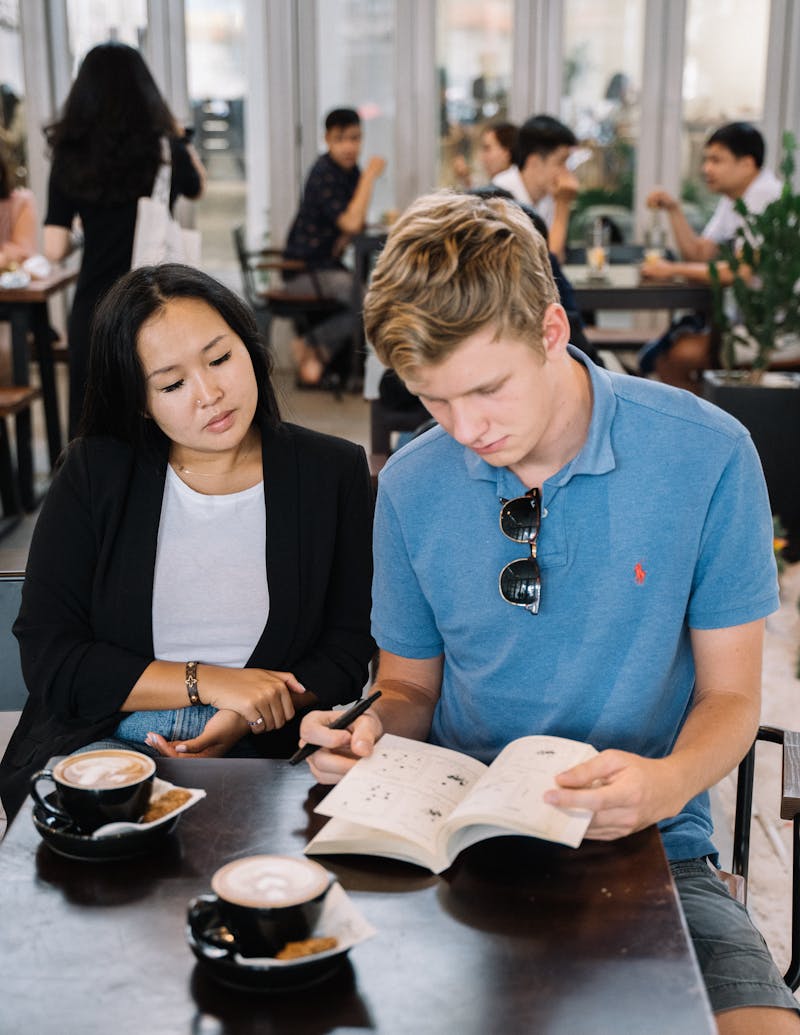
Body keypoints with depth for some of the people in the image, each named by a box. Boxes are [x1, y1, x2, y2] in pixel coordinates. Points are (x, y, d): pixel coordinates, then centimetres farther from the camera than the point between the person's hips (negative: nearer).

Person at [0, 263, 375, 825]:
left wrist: (243, 721, -15)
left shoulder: (334, 472, 3)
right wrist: (206, 682, -11)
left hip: (262, 752, -1)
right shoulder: (94, 474, 2)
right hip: (102, 741, 1)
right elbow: (48, 658, -2)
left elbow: (348, 652, 2)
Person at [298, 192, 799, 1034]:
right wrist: (373, 733, -11)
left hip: (644, 846, -1)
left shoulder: (705, 456, -8)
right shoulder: (411, 487, 0)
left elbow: (729, 695, -1)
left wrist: (668, 781, -22)